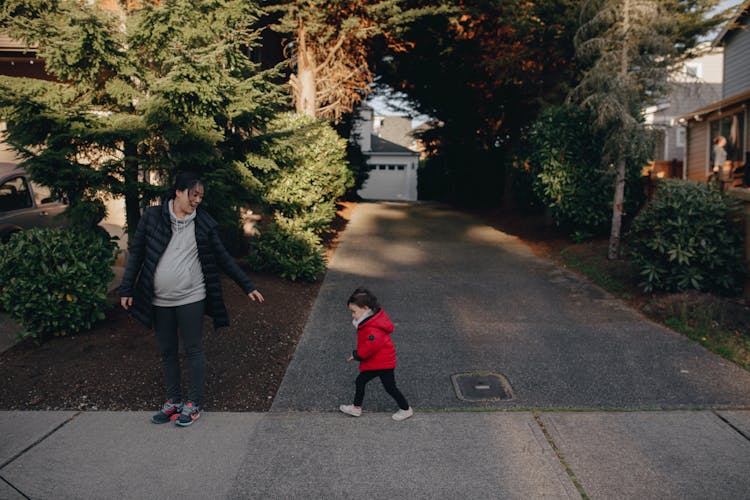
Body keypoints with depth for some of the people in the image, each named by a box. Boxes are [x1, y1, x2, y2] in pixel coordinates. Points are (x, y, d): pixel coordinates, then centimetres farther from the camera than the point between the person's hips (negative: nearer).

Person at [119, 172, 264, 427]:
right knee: (167, 352, 12)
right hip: (159, 301, 2)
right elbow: (136, 253, 4)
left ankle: (194, 403, 17)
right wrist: (127, 289, 0)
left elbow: (223, 258, 4)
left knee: (193, 350, 4)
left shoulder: (204, 223, 0)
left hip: (191, 299, -1)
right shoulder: (152, 216, -1)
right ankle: (174, 401, 27)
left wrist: (248, 286, 2)